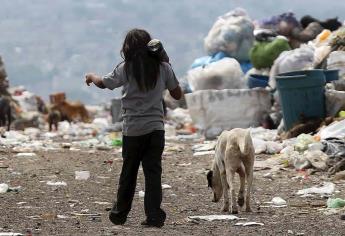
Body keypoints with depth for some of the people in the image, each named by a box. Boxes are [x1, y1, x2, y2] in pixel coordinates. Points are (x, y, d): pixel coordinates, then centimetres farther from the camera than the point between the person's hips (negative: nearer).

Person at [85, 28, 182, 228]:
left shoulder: (126, 69, -5)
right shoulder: (163, 67, 0)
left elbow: (103, 83, 11)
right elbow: (178, 94, 9)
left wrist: (91, 76, 32)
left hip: (133, 130, -1)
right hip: (156, 128, 1)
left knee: (128, 173, 12)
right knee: (153, 172, 0)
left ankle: (119, 214, 23)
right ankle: (154, 216, -7)